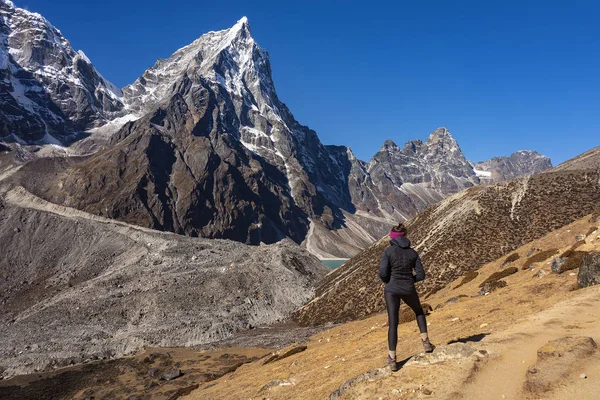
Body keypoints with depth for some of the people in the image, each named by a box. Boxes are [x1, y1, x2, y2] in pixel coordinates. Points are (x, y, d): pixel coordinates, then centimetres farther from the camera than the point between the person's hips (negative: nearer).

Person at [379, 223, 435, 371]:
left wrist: (390, 281, 8)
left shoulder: (388, 251, -9)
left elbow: (383, 273, -14)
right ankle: (425, 342, 27)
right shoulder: (413, 252, 1)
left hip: (392, 289, -2)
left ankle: (392, 359, 7)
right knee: (419, 311, 32)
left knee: (393, 323, 7)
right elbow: (421, 275, 0)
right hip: (409, 290, 2)